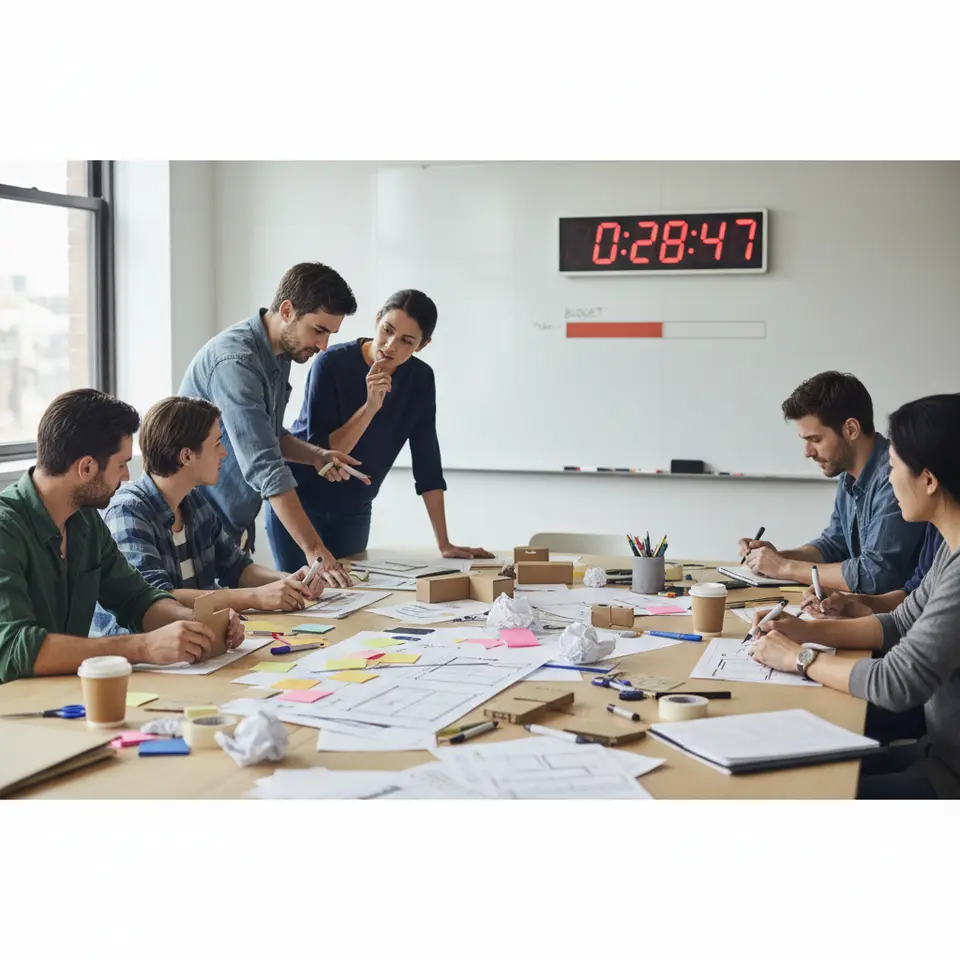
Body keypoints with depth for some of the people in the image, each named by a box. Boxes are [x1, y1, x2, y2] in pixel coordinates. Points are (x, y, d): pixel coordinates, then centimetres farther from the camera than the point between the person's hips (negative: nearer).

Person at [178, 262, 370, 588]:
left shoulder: (279, 355, 5)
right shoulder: (236, 360, -25)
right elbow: (265, 467, -31)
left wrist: (315, 455, -2)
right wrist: (314, 550, -34)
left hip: (233, 525, 9)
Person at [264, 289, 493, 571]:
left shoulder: (420, 379, -7)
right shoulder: (332, 364, -20)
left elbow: (427, 462, -5)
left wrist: (444, 544, -8)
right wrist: (370, 407, -33)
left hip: (354, 513, 4)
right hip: (299, 503, -4)